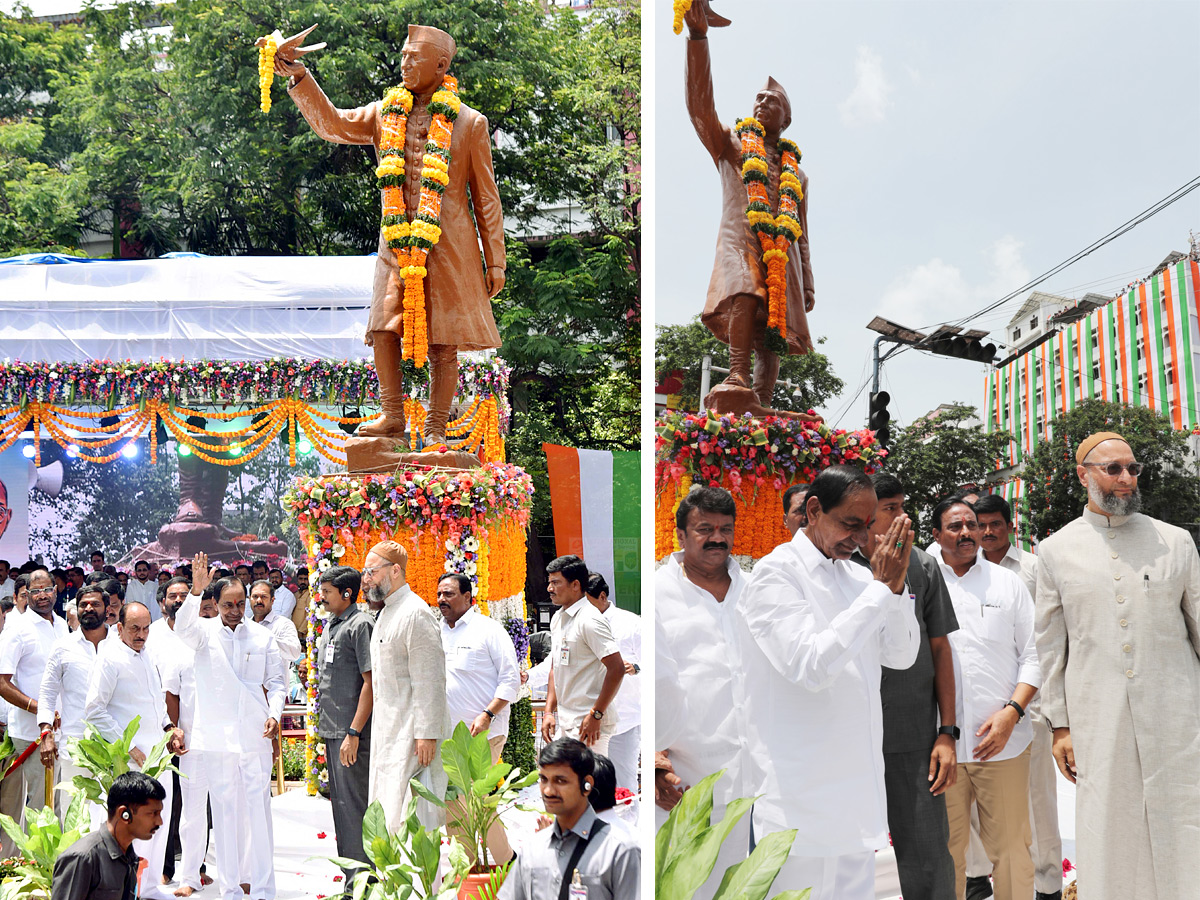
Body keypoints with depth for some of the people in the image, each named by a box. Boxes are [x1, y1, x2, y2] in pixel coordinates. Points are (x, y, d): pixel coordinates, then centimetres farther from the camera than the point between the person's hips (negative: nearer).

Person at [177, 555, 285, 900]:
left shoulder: (262, 636, 7)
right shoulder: (205, 631, 1)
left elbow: (276, 682, 13)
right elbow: (184, 628, -22)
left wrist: (274, 713, -4)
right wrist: (195, 592, -36)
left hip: (256, 736, 1)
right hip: (217, 736, -1)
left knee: (259, 810, 0)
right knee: (224, 812, 3)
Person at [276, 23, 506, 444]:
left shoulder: (469, 123, 2)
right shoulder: (384, 114, 10)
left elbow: (486, 196, 4)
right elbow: (333, 124, -2)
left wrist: (495, 262, 2)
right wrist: (298, 76, -15)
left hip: (449, 247, -2)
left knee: (444, 343, -1)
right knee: (384, 328, -10)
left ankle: (436, 430, 7)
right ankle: (393, 417, 1)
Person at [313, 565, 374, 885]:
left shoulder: (361, 625, -11)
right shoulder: (329, 626, 16)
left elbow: (370, 682, -16)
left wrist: (354, 733, -21)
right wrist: (325, 727, 18)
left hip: (352, 733, -9)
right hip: (332, 730, 9)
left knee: (352, 804, -8)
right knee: (340, 804, 13)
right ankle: (351, 879, 21)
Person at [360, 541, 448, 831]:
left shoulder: (415, 614, -15)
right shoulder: (386, 613, 16)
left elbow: (429, 681, -19)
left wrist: (426, 734, -22)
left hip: (411, 732, -10)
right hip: (388, 731, 10)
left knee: (408, 815, -10)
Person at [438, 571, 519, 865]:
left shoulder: (488, 629, -6)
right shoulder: (436, 633, 12)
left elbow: (510, 679, -9)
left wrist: (487, 715, -19)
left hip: (482, 733, -6)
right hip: (446, 734, 7)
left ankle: (506, 862, 7)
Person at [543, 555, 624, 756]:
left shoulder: (589, 621, -15)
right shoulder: (558, 619, 14)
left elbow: (617, 669, -20)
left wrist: (596, 715, -19)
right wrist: (549, 712, 11)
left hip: (589, 724, -9)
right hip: (563, 721, 9)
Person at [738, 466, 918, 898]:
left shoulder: (858, 576, 12)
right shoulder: (777, 573, -11)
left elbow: (902, 657, 7)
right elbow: (810, 665, -23)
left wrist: (895, 587, -10)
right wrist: (880, 589, -21)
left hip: (858, 785, 7)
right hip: (802, 794, -7)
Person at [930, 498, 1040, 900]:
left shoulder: (1008, 582, 8)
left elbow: (1032, 656, 5)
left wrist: (1011, 713, -7)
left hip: (1003, 743, 0)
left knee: (1010, 844, 4)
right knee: (945, 847, 7)